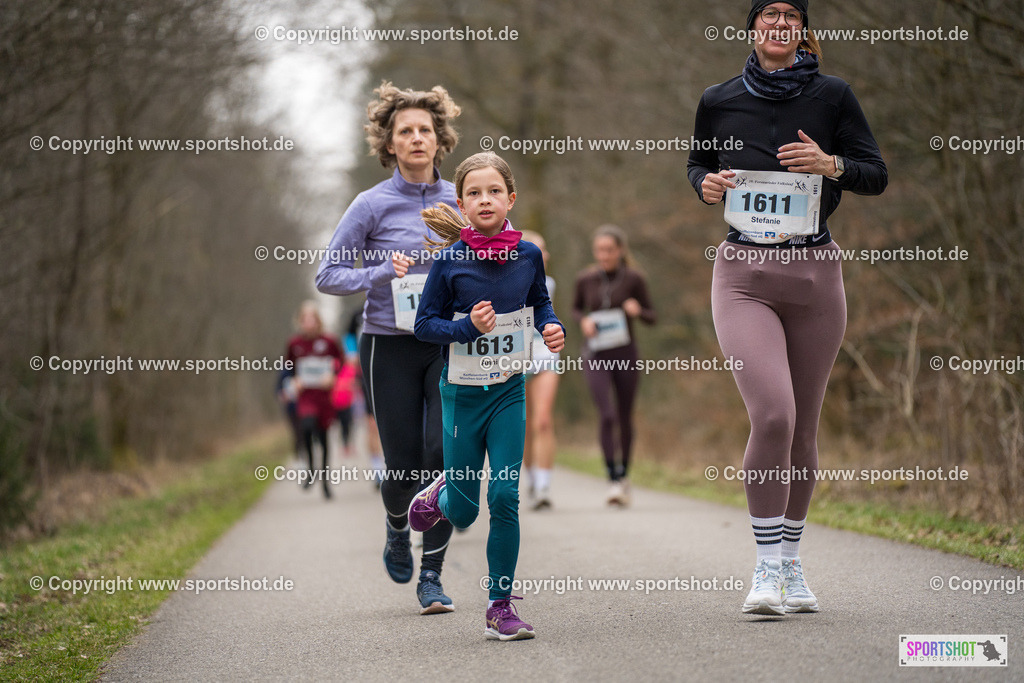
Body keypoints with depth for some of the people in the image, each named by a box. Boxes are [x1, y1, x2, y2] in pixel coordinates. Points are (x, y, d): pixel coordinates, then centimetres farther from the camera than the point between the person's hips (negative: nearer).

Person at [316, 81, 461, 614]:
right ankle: (397, 527, 35)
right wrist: (382, 273, -17)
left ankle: (431, 576, 2)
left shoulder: (461, 201, 5)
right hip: (390, 347, -2)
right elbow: (328, 275, -3)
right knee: (404, 465, -1)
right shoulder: (373, 205, -4)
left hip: (448, 347, 2)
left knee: (443, 456, -10)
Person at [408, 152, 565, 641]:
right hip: (462, 392, -1)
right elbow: (424, 324, -6)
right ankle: (443, 491, 45)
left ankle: (501, 606, 5)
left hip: (509, 391, 1)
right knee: (464, 512, 7)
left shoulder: (527, 255, -3)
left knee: (504, 498, -6)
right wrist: (468, 326, -22)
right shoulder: (449, 261, -11)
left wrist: (553, 327, -6)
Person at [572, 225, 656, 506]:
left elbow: (652, 317, 3)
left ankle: (624, 474, 32)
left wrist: (637, 311, -19)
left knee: (624, 419, 11)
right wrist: (583, 321, -5)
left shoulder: (633, 279, -5)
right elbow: (576, 308, 17)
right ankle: (615, 480, -13)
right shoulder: (586, 279, -1)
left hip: (626, 355, 0)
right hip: (596, 357, 0)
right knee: (607, 416, -17)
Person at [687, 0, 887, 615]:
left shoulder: (831, 96, 2)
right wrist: (706, 184, -2)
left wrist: (831, 165, -14)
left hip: (815, 274, 1)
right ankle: (767, 567, -6)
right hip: (744, 274, -1)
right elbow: (698, 163, 21)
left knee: (804, 426, 7)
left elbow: (877, 174, 5)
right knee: (773, 415, -18)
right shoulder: (720, 101, 5)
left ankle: (792, 565, 24)